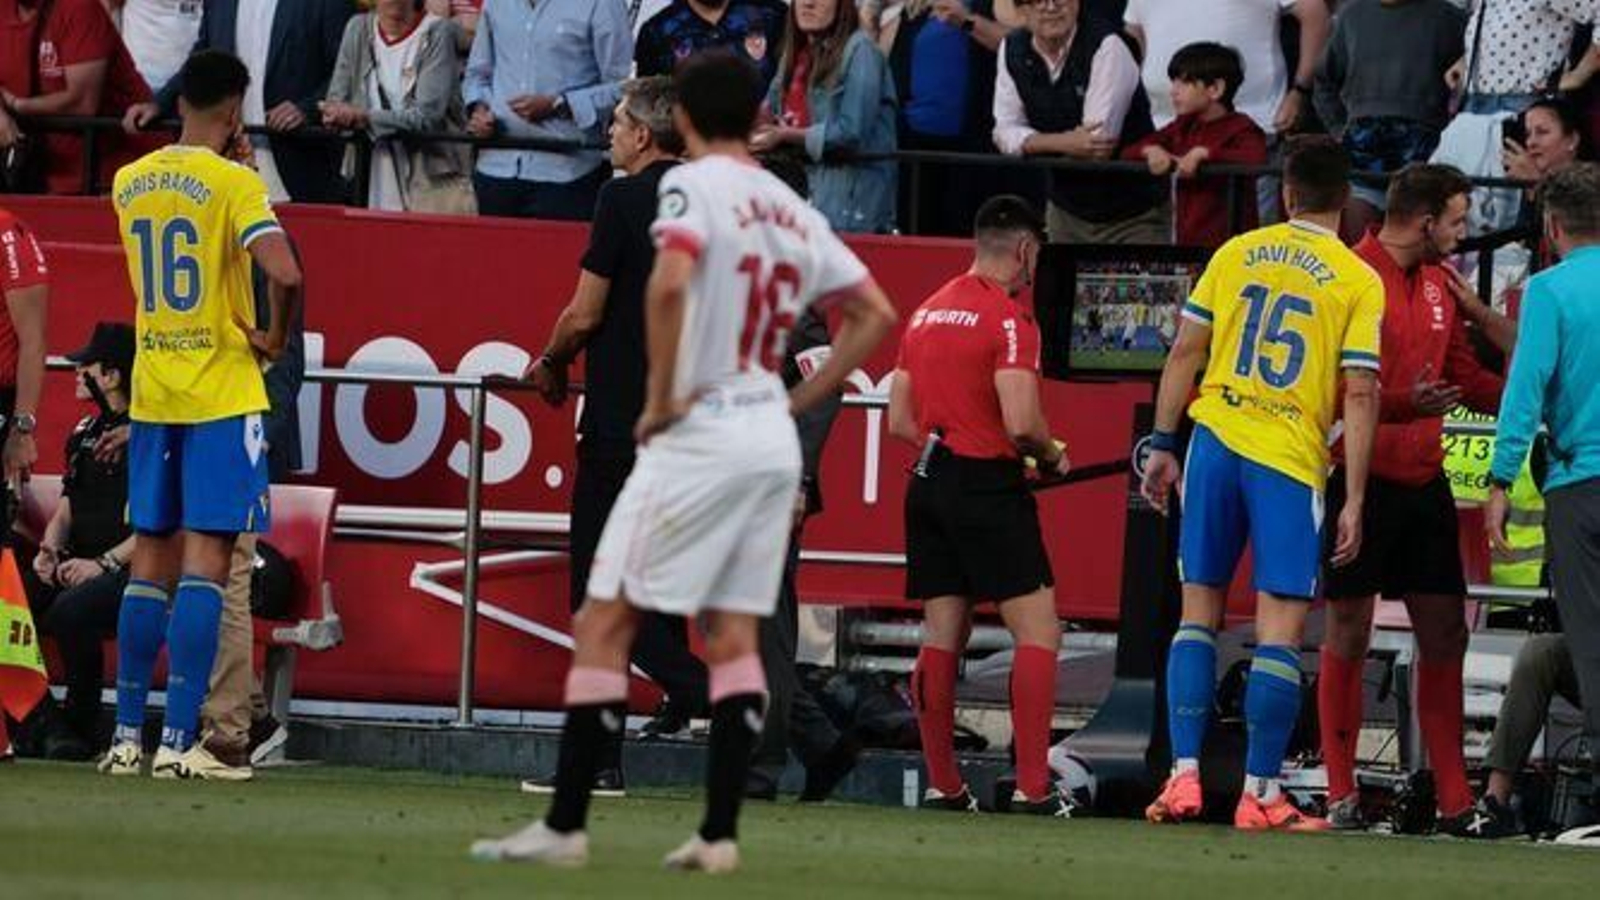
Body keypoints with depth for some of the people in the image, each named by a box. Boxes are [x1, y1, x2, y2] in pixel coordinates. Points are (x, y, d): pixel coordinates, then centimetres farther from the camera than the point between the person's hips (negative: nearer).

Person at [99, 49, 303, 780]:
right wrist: (277, 338, -5)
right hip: (222, 392, -6)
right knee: (206, 560, -5)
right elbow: (284, 273, -25)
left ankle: (127, 736, 9)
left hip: (151, 391, 6)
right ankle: (178, 741, -11)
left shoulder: (129, 183, 8)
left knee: (151, 559, 11)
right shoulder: (234, 183, -11)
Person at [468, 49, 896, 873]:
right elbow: (874, 314, 18)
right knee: (732, 635, 9)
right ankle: (719, 834, 3)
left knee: (604, 624, -3)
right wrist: (800, 402, 16)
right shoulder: (793, 210, 14)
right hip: (772, 442, 7)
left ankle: (565, 826, -6)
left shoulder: (694, 185, -7)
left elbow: (670, 282, -25)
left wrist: (660, 397, -16)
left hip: (700, 435, -7)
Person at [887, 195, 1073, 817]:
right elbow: (1021, 421, -19)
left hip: (928, 485, 8)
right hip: (988, 485, -8)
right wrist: (1051, 455, 0)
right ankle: (1032, 786, -10)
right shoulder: (1009, 317, -11)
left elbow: (900, 421, 16)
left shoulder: (926, 313, 14)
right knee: (1038, 631, -4)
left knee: (941, 637, 9)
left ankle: (942, 783, 11)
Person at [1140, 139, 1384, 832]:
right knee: (1280, 628, 0)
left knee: (1199, 611, 10)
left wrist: (1163, 446, 14)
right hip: (1292, 461, -3)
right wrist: (1354, 501, -4)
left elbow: (1185, 353, 7)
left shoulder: (1236, 254, 7)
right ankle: (1259, 793, -2)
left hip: (1215, 440, 3)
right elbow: (1360, 394, -6)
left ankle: (1184, 775, 3)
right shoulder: (1359, 282, -2)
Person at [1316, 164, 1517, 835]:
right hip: (1362, 474, -7)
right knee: (1349, 634, 0)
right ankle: (1341, 796, 6)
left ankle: (1455, 802, 8)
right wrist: (1403, 403, -28)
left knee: (1444, 634, 4)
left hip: (1423, 479, 7)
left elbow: (1466, 381, 20)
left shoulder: (1440, 284, 12)